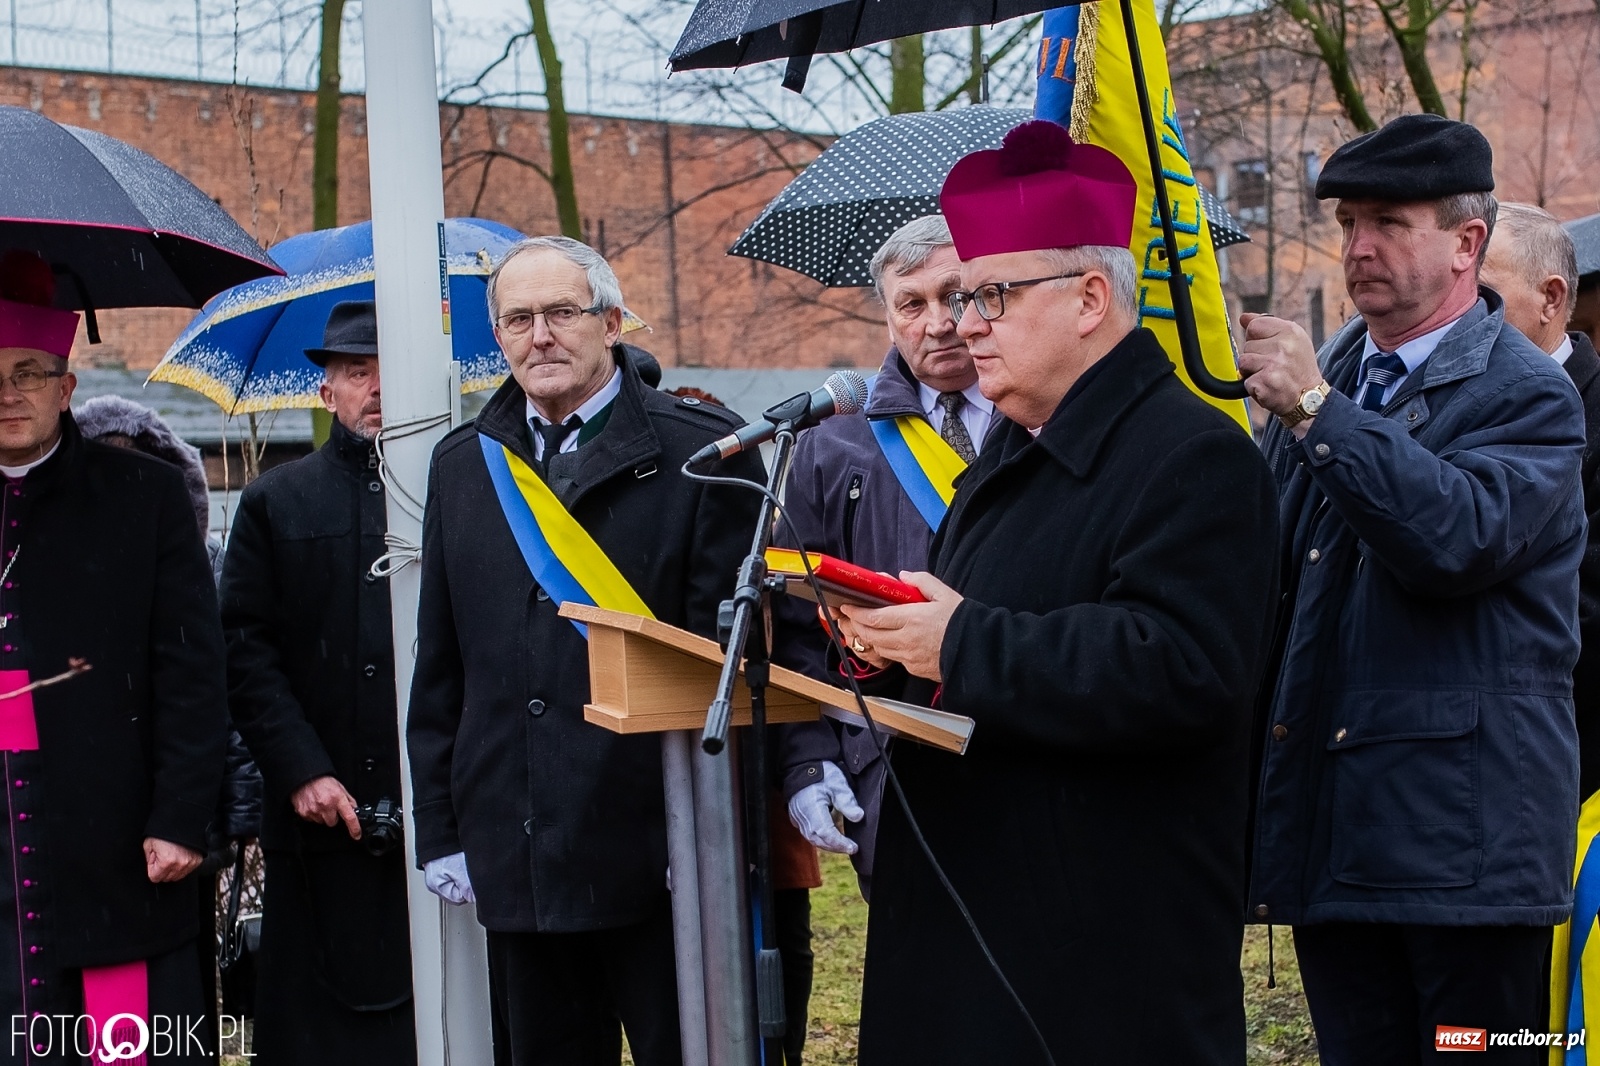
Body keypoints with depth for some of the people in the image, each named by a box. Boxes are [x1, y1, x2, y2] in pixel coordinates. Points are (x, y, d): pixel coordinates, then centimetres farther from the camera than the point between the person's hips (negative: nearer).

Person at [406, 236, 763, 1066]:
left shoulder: (699, 453, -3)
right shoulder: (463, 466, 11)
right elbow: (440, 669, 12)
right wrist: (440, 831, 8)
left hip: (660, 852, -4)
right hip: (515, 861, 4)